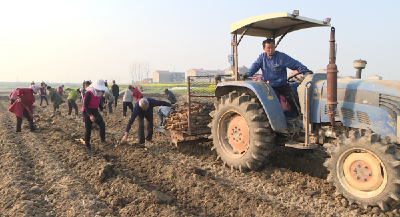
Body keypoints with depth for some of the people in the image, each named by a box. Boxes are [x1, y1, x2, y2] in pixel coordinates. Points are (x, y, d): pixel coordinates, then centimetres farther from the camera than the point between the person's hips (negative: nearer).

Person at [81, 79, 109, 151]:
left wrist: (102, 109, 0)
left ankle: (103, 140, -10)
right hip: (87, 112, -6)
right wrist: (90, 115, -31)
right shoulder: (89, 93, -21)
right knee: (88, 129, 0)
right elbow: (85, 105, -23)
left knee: (102, 124, -15)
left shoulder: (99, 93, 3)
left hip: (95, 111, 6)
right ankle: (87, 145, 15)